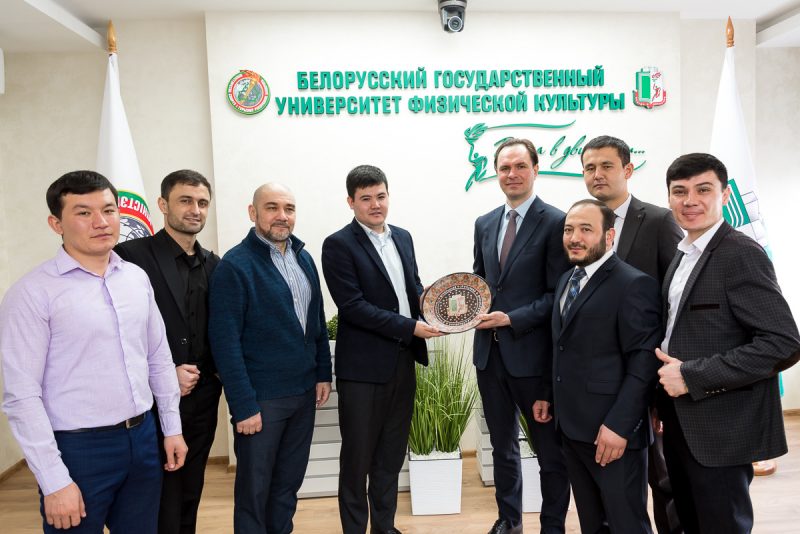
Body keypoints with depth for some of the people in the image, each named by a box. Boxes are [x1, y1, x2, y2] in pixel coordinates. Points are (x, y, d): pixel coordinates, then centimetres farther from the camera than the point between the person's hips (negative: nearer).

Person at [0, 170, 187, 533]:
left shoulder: (137, 278, 4)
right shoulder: (33, 292, -11)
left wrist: (172, 428, 11)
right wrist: (55, 481, -14)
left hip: (143, 438, 5)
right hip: (78, 448, -5)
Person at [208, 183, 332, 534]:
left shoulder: (303, 259, 7)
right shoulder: (235, 265, -13)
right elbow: (225, 341, -16)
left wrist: (323, 373, 8)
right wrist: (244, 405, -17)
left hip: (304, 393, 6)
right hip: (262, 398, -6)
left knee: (289, 483, 18)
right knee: (255, 488, 11)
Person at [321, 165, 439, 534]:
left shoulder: (402, 237, 10)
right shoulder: (338, 245, -10)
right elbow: (353, 306, -18)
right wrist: (410, 327, -19)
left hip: (403, 361, 7)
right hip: (363, 367, -6)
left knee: (392, 454, 18)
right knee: (357, 457, 8)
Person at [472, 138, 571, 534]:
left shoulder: (555, 222, -9)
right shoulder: (484, 224, 10)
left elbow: (559, 294, -12)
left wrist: (512, 319, -19)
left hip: (531, 352, -6)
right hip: (489, 352, 6)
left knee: (550, 450, 10)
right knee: (502, 445, 20)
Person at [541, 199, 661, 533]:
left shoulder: (634, 284, -14)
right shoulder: (566, 280, 12)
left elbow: (644, 362, -18)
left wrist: (618, 425, -21)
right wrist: (548, 395, 12)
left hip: (611, 430, -7)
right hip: (571, 426, 7)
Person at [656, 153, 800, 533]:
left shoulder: (741, 254, -15)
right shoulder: (683, 256, 10)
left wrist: (692, 376, -22)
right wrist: (665, 400, 8)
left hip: (722, 427, -7)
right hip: (682, 423, 8)